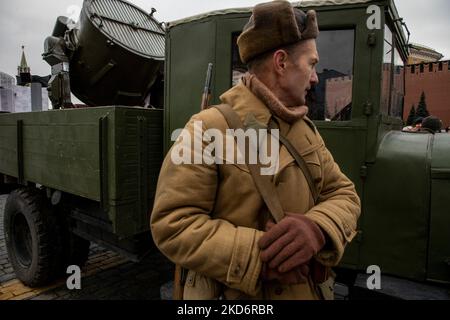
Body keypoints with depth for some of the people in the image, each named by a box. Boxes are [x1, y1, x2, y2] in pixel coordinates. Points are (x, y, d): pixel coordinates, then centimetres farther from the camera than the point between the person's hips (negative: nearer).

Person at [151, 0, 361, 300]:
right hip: (237, 294, -6)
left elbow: (344, 194, 0)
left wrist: (318, 228, -22)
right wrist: (257, 254, -32)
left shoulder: (307, 130, 2)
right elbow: (172, 224, -22)